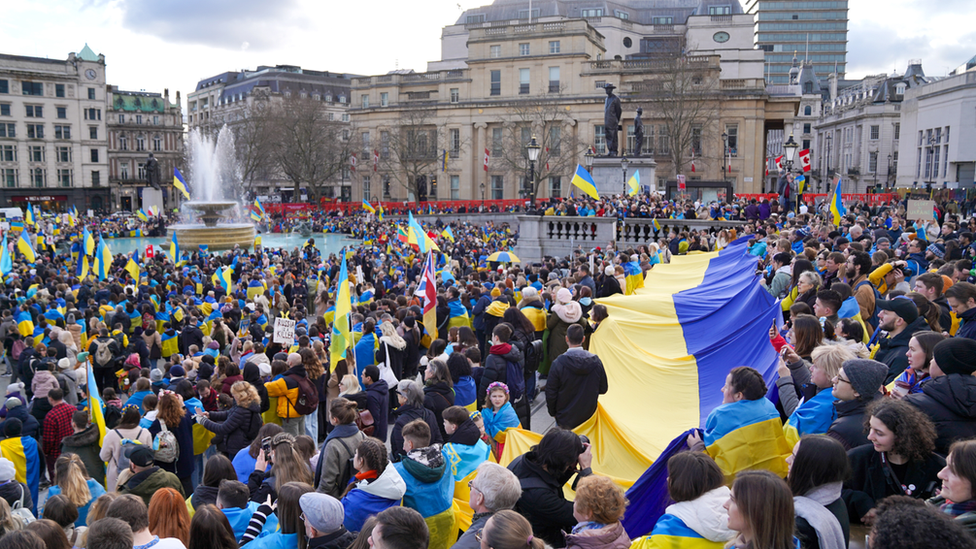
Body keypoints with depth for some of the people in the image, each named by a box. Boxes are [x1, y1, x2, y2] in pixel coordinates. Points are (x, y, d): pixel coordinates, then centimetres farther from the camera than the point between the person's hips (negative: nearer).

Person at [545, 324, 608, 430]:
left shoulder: (558, 363, -17)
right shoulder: (596, 361, -9)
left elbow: (550, 392, -10)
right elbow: (603, 389, 2)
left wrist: (552, 412, 6)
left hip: (565, 419, -2)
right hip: (589, 416, 3)